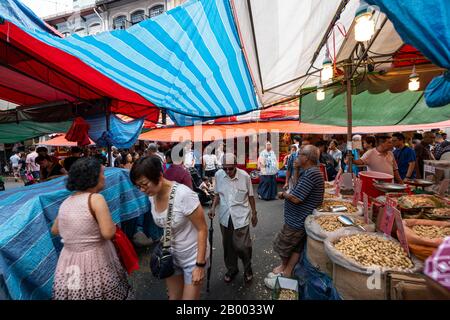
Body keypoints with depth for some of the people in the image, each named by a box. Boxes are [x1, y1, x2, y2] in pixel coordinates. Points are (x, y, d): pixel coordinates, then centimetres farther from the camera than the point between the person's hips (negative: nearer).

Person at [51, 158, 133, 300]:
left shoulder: (66, 202, 2)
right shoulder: (96, 199, -20)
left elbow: (55, 230, 18)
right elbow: (108, 233, -27)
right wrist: (113, 225, -7)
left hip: (68, 264, 7)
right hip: (94, 263, -7)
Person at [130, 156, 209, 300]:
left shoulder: (184, 194, -30)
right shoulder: (152, 195, -8)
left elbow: (202, 229, -22)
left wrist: (200, 265, -19)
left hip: (193, 257, -6)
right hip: (171, 256, 6)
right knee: (173, 297, 20)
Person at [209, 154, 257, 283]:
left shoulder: (245, 176, -12)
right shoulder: (218, 175, -7)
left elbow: (250, 196, 0)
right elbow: (217, 194, 6)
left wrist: (254, 213, 7)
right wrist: (213, 207, -9)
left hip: (241, 216, -2)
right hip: (225, 217, 3)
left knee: (242, 246, 1)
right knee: (228, 245, 16)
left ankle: (247, 268, 32)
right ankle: (231, 269, 41)